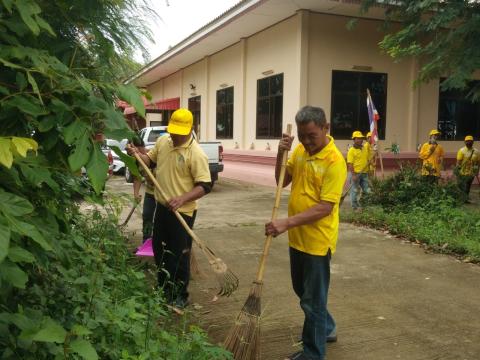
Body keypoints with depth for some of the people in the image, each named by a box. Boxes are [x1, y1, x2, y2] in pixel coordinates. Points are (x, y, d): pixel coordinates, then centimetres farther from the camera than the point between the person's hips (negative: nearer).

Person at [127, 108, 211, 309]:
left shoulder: (196, 154, -19)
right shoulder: (162, 142, 2)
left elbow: (205, 186, -21)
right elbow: (150, 159, 20)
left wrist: (181, 199, -32)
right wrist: (137, 154, -2)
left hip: (182, 212, -7)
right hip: (161, 207, 8)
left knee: (179, 255, 3)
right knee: (159, 250, 20)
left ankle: (180, 296, 21)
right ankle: (164, 288, 40)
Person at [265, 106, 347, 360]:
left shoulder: (335, 161, -20)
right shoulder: (300, 150, 3)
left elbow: (325, 208, -24)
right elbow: (282, 181, 9)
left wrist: (286, 223, -30)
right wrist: (281, 154, -8)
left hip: (317, 241, -8)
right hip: (297, 237, 8)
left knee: (313, 300, 6)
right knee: (302, 291, 23)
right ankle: (326, 329, 46)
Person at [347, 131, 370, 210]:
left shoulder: (365, 148, 9)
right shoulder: (351, 150, -9)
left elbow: (368, 159, 19)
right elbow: (350, 164, -13)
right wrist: (353, 175, -18)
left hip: (364, 173, 6)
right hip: (356, 173, -6)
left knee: (366, 190, 10)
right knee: (355, 190, 2)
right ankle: (355, 206, 12)